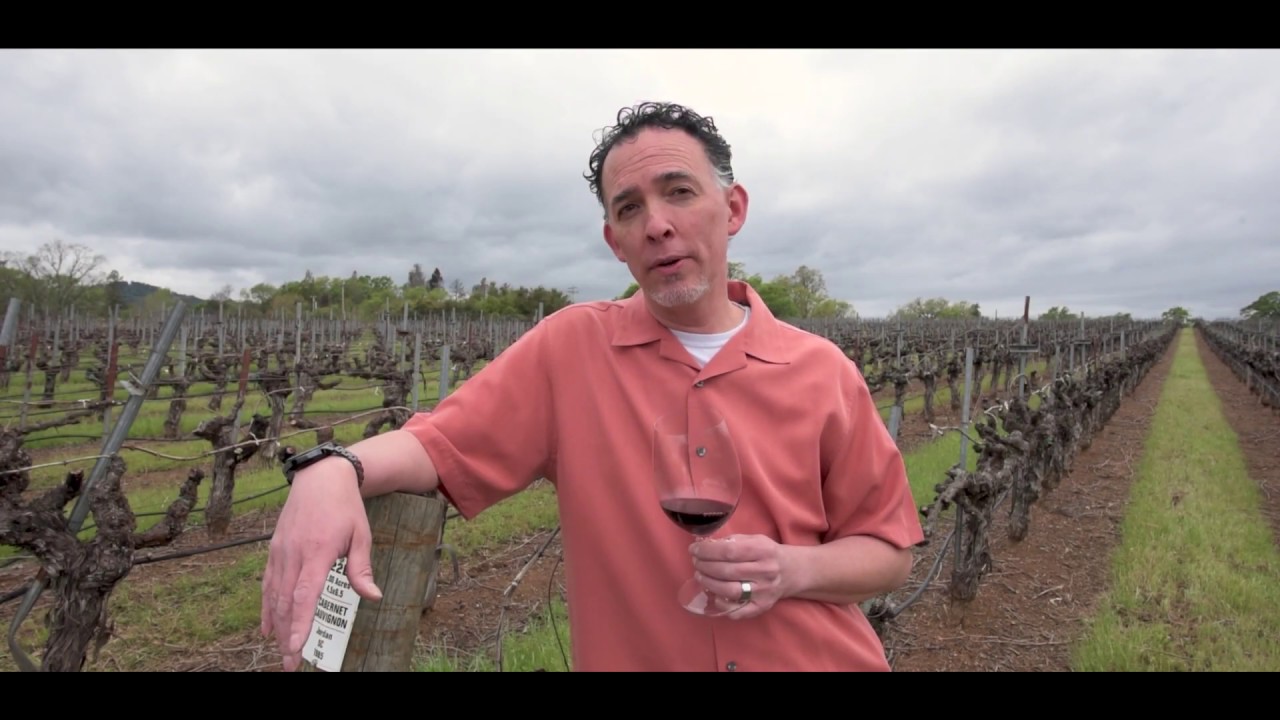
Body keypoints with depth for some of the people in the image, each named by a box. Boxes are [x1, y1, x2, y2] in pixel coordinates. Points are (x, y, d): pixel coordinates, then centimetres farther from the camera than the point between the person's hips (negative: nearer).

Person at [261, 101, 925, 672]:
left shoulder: (822, 370, -7)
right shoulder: (570, 346, -9)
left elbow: (888, 552, 0)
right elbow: (440, 444, -11)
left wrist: (795, 570, -19)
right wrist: (333, 472, -32)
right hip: (629, 656, 0)